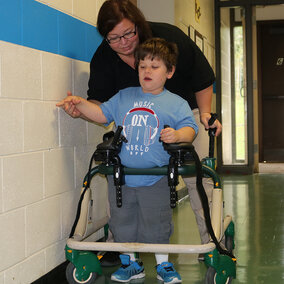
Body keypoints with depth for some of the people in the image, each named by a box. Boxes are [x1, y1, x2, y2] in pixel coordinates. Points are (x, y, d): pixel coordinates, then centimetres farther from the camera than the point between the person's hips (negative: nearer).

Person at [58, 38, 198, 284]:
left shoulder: (176, 103, 2)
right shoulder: (124, 97, 12)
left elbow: (190, 128, -5)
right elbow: (103, 114, 17)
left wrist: (178, 135, -26)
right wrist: (80, 104, 4)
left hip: (155, 180, -3)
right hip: (121, 176, 3)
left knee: (156, 224, 2)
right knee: (122, 223, 10)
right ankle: (131, 264, 27)